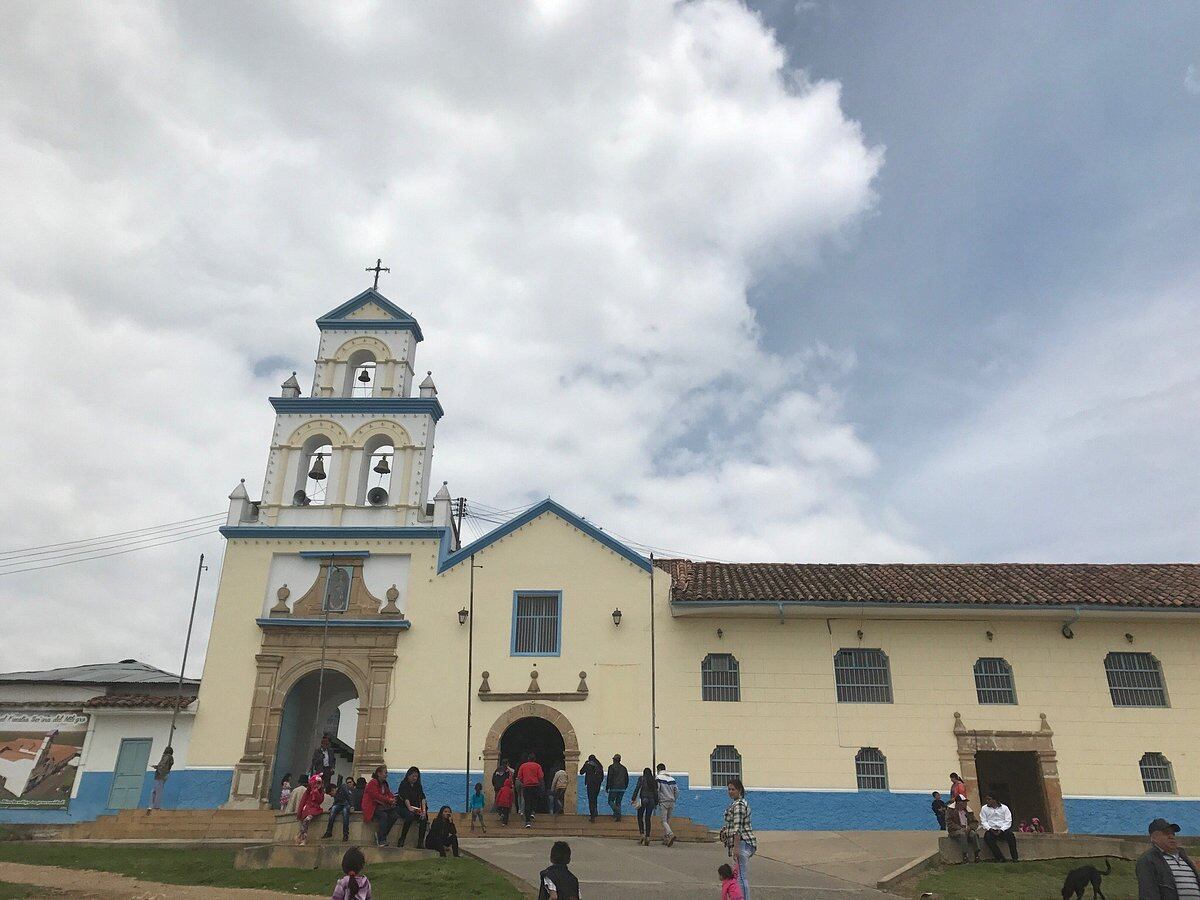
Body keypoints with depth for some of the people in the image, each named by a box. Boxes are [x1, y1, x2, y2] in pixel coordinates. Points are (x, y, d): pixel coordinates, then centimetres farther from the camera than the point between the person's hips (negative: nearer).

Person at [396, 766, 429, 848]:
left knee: (424, 817, -23)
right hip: (403, 807, -5)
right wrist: (410, 808, -32)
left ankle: (420, 842, -23)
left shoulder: (418, 786, 12)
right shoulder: (403, 784, -4)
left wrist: (424, 810, -15)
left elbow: (422, 798, 1)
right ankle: (401, 840, -26)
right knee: (410, 815, -35)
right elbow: (405, 798, -18)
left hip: (416, 808, 5)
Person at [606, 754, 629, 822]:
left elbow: (609, 778, -8)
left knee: (610, 801, 5)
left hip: (614, 788, -5)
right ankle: (618, 817, 7)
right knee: (618, 802, 14)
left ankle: (617, 812, -19)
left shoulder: (611, 767, -3)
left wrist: (607, 787, -1)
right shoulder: (624, 768, 13)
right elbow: (627, 779, 14)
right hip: (622, 789, 5)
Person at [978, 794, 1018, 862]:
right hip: (991, 830, 0)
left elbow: (1008, 821, 1)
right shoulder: (984, 809, 11)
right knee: (987, 837, -32)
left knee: (1011, 836, -32)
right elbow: (983, 821, 4)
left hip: (1003, 829, 0)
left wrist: (1001, 830, -14)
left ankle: (1014, 858, -23)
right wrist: (990, 829, -15)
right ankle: (1000, 858, -28)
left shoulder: (1004, 808, 9)